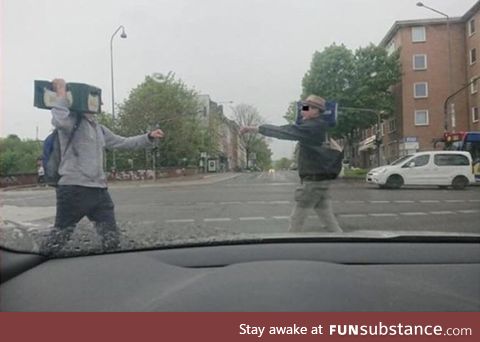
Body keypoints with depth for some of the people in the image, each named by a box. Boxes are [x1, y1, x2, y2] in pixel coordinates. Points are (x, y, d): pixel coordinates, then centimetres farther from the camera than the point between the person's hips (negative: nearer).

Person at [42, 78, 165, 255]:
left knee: (112, 241, 9)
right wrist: (61, 92, -16)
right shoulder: (72, 120, -3)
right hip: (73, 189, -7)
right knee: (56, 241, -1)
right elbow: (60, 121, -28)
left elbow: (124, 143, 29)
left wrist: (149, 137, 25)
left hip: (99, 190, 8)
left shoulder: (99, 129, 22)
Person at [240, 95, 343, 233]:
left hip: (314, 180, -9)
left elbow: (284, 131, -21)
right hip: (321, 179, 9)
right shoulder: (319, 128, 13)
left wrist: (254, 128, -20)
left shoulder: (312, 128, -16)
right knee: (327, 220, 13)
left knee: (296, 219, 0)